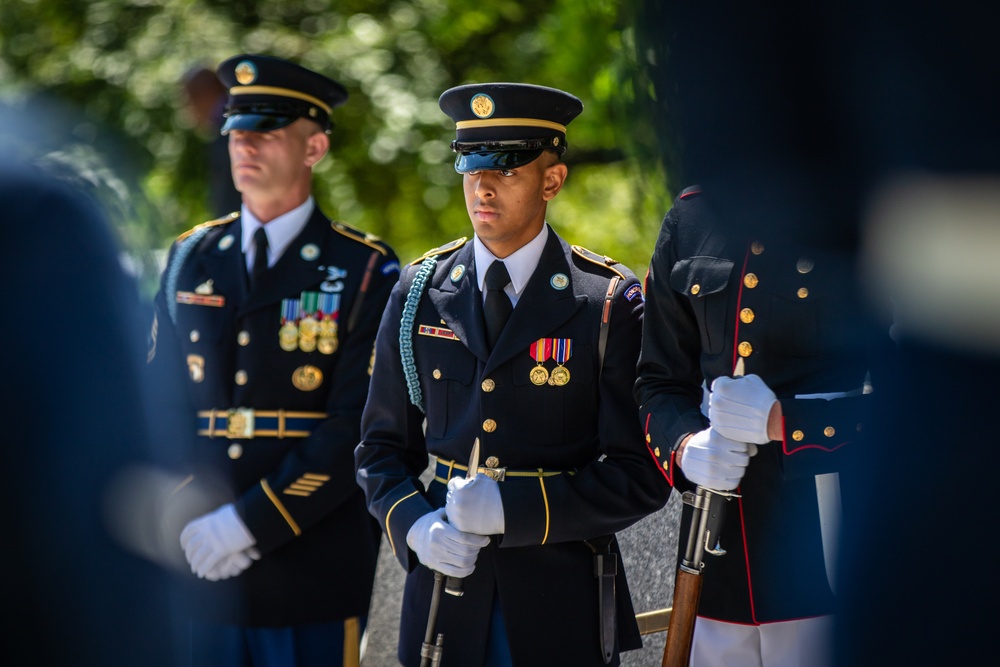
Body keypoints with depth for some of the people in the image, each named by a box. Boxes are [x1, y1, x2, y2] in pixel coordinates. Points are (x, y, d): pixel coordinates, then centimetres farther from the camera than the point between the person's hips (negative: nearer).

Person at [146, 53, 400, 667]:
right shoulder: (191, 260, 12)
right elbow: (159, 403, 9)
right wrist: (189, 520, -6)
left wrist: (252, 522, -15)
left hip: (315, 565, -3)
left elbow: (358, 425, -10)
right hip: (197, 568, 3)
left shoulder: (365, 270, -2)